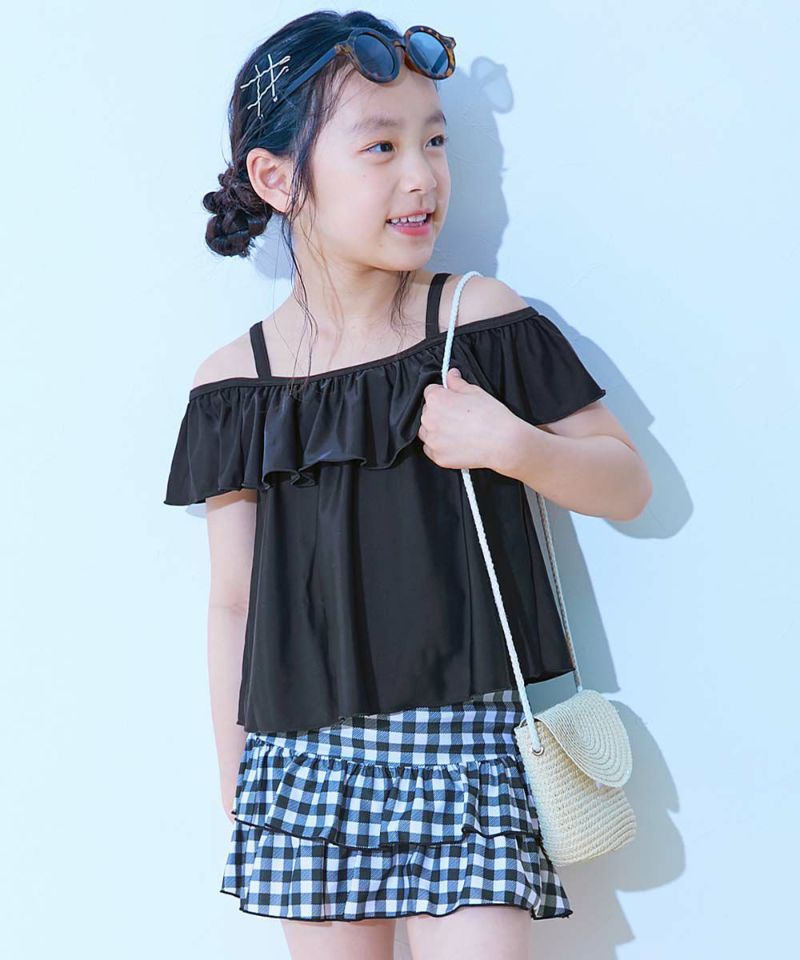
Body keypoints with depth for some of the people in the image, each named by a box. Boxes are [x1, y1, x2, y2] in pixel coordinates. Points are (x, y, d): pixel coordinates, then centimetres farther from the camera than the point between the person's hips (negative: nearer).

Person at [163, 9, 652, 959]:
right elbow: (234, 600, 7)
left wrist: (508, 443, -15)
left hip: (467, 743, -1)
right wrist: (234, 775, 10)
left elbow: (627, 484, 3)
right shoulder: (232, 382, 2)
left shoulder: (482, 320, -3)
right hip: (308, 759, 2)